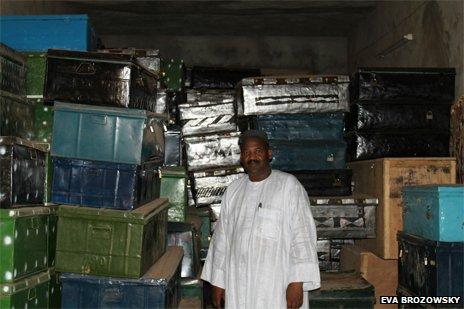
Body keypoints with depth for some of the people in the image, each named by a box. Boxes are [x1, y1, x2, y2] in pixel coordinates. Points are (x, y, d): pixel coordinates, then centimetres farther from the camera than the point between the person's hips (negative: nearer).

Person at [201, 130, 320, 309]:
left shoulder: (289, 185, -6)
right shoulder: (233, 190, 9)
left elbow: (302, 234, -10)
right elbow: (222, 236, 13)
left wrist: (297, 283, -16)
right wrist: (217, 281, 12)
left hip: (277, 285, -4)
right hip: (239, 284, 4)